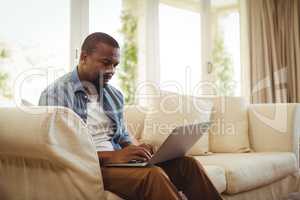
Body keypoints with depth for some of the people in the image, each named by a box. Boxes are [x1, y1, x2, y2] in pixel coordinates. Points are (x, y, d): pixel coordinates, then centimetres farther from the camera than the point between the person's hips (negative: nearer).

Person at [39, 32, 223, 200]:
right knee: (153, 175, -32)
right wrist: (111, 156, -23)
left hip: (116, 160, 7)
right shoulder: (57, 92, -6)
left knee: (187, 164, -13)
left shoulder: (115, 95, 16)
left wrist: (134, 151, -3)